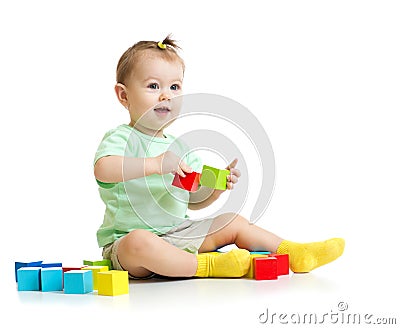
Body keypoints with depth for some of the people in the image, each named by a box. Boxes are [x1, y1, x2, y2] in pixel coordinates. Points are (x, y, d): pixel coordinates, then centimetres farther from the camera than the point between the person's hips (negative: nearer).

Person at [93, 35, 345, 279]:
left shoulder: (178, 147, 15)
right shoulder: (121, 138, -9)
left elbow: (193, 200, 19)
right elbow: (103, 170, -33)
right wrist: (155, 164, -38)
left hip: (178, 234, 8)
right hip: (126, 239, -8)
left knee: (232, 222, 8)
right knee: (139, 243, -41)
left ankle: (293, 253, 12)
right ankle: (205, 265, -33)